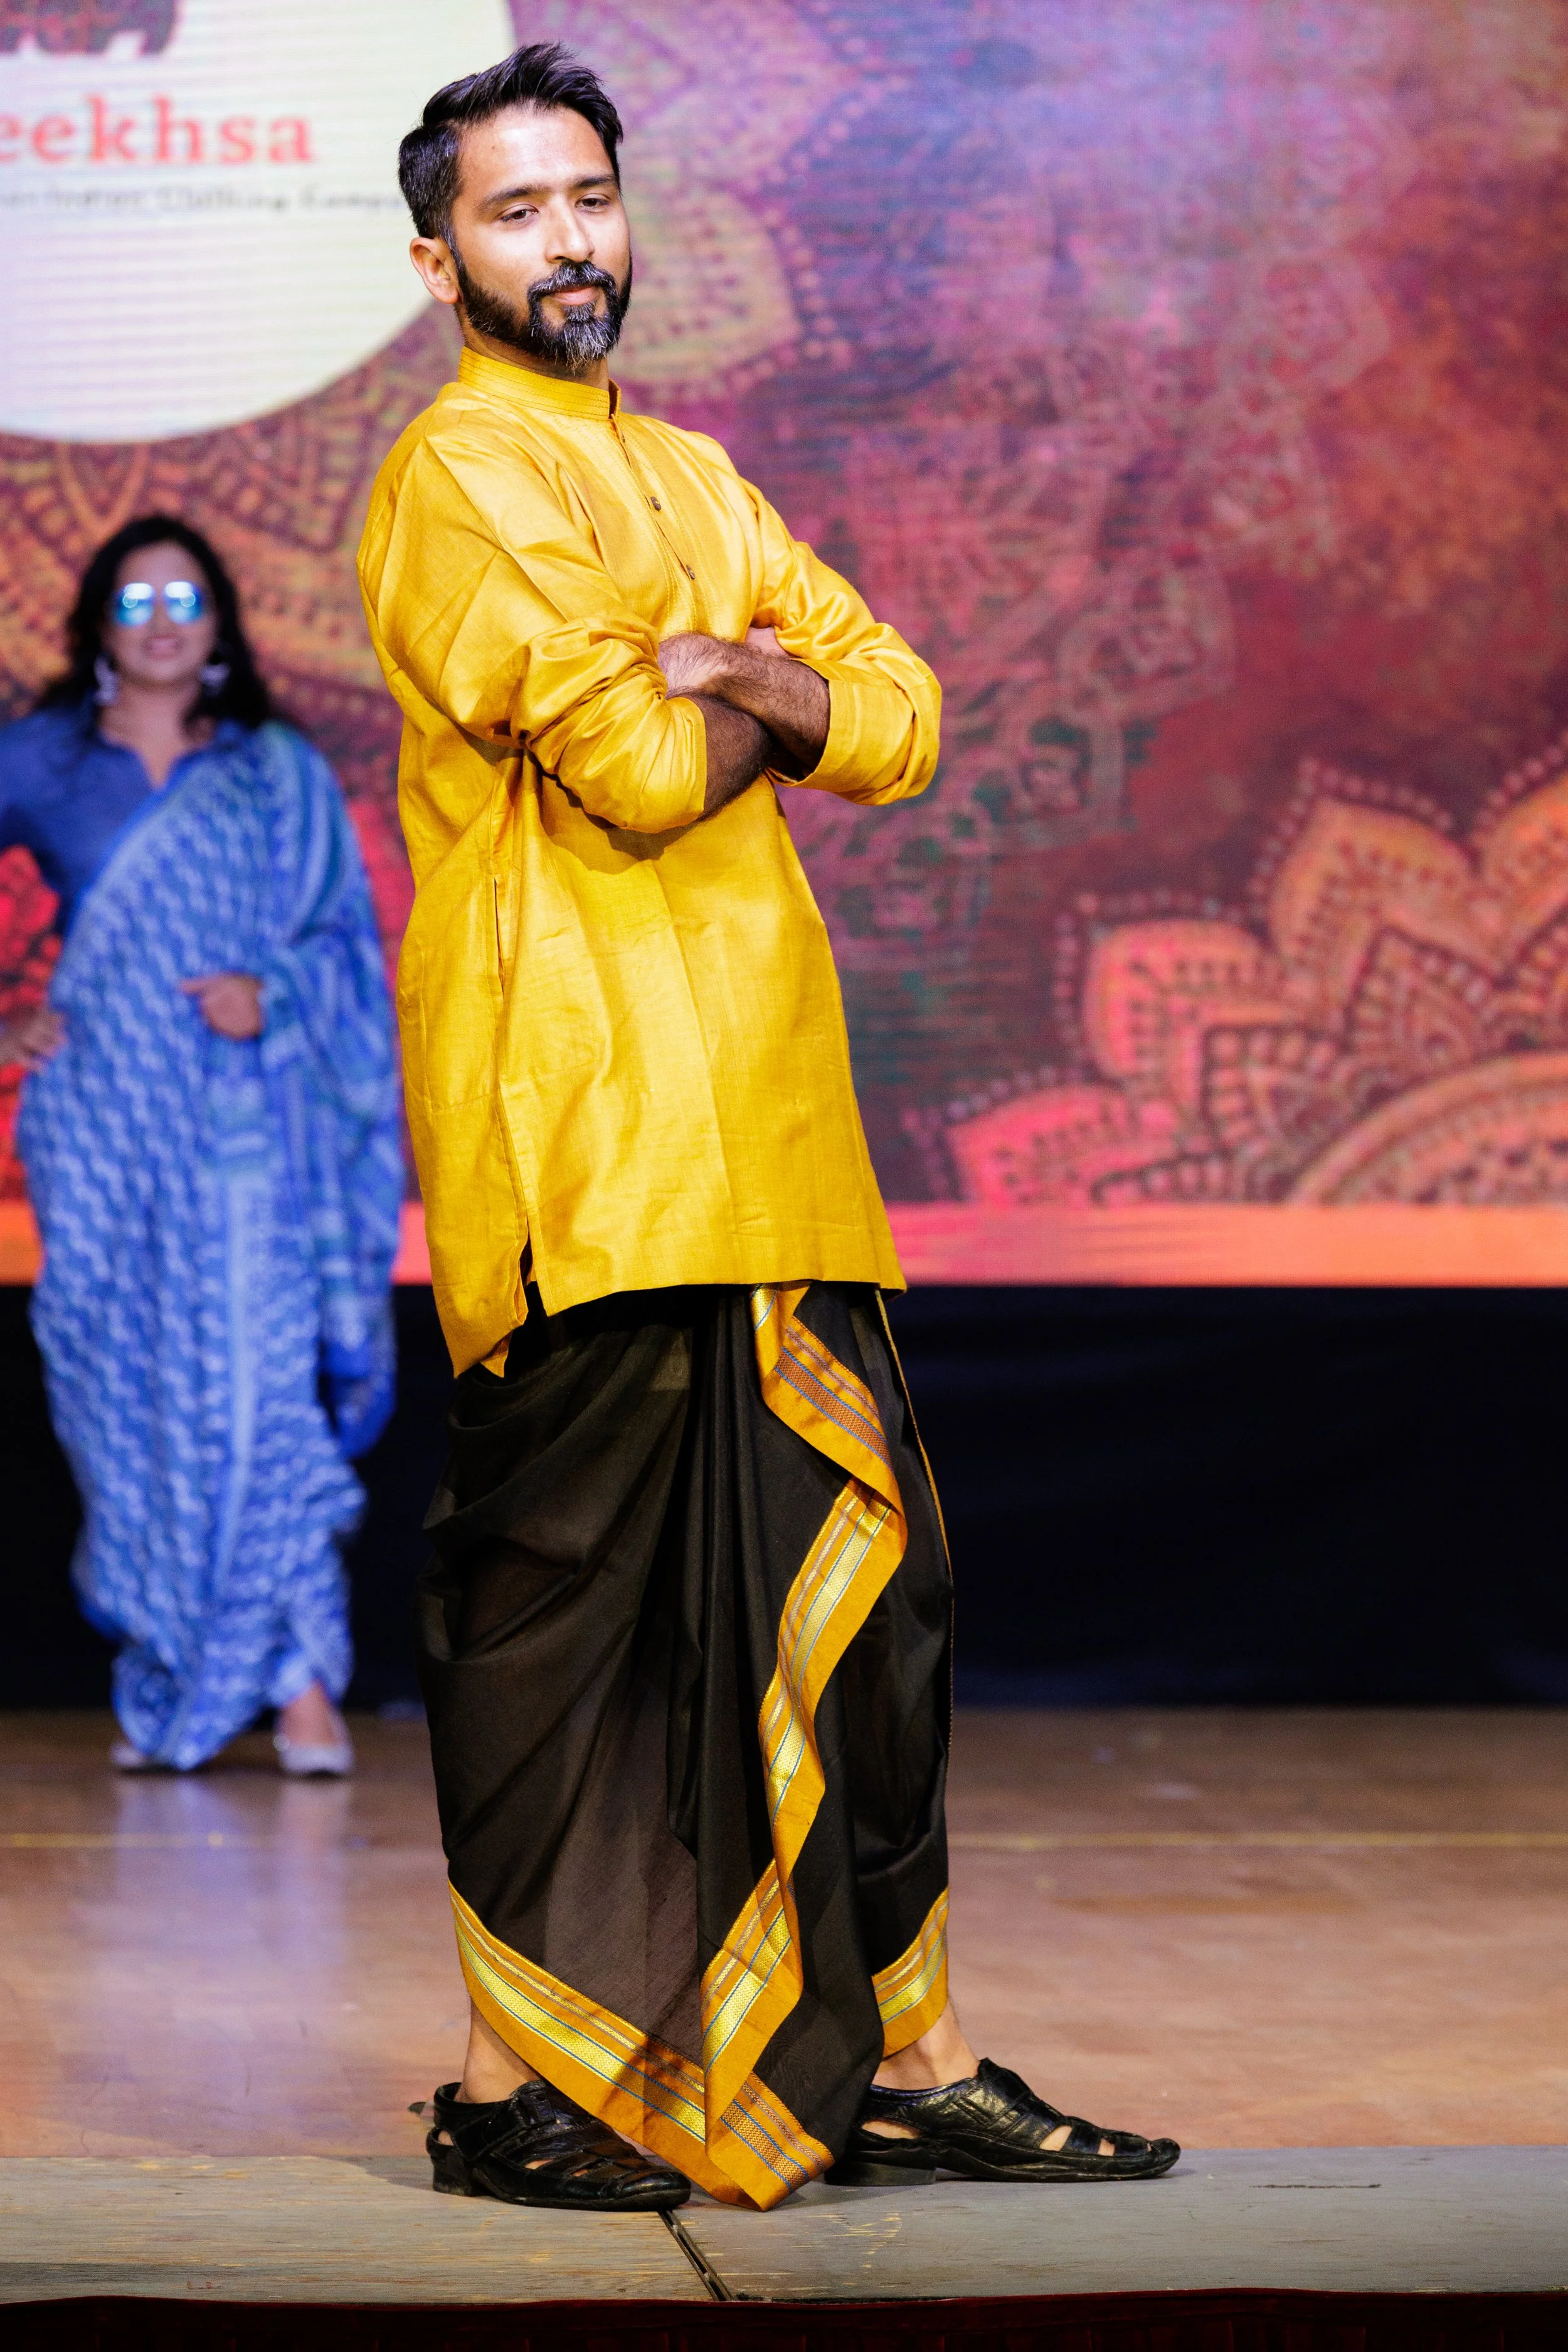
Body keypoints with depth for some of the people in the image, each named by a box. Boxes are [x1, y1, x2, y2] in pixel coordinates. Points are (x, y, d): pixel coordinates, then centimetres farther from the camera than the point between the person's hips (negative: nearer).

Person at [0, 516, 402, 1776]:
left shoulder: (280, 774, 11)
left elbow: (346, 940, 8)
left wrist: (272, 996, -10)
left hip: (241, 1118, -1)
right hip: (101, 1119, 1)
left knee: (254, 1387, -12)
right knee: (121, 1395, -1)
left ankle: (301, 1683, -12)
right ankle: (158, 1688, 6)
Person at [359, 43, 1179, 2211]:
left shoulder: (685, 476, 22)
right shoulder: (467, 474, -6)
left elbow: (901, 720, 12)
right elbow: (638, 771, -18)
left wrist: (733, 671, -6)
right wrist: (772, 710, 2)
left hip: (757, 1119, 9)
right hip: (584, 1118, -8)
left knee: (859, 1581, 9)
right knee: (558, 1599, -4)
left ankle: (901, 2058, 17)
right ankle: (517, 2084, 4)